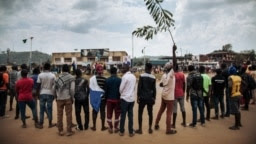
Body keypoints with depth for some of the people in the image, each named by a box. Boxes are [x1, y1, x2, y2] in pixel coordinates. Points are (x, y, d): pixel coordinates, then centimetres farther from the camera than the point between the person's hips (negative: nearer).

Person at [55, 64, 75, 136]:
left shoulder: (58, 77, 3)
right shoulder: (71, 77, -5)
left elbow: (55, 88, 0)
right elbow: (72, 89, -11)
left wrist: (56, 96, 11)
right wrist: (72, 98, 0)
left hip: (59, 98, 3)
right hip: (67, 98, -3)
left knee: (59, 115, 11)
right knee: (68, 115, 5)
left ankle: (60, 131, 18)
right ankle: (69, 131, 10)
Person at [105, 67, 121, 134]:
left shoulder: (107, 80, -4)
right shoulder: (119, 80, -9)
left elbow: (105, 90, -2)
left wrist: (106, 98, 8)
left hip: (109, 99, 1)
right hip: (117, 99, -1)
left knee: (109, 114, 12)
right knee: (117, 114, 12)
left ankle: (110, 128, 18)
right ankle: (116, 128, 19)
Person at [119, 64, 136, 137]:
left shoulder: (125, 77, -15)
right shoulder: (133, 76, 5)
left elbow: (121, 88, -10)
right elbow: (134, 87, 11)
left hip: (125, 98, -5)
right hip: (132, 98, 5)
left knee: (123, 115, 7)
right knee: (130, 115, 11)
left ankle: (122, 131, 17)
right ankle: (131, 132, 16)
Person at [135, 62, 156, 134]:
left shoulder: (142, 76, -7)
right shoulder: (153, 77, 1)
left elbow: (139, 87, -9)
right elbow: (154, 89, 3)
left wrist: (138, 96, -1)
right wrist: (154, 98, 10)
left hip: (142, 97, -3)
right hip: (150, 98, 3)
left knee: (140, 113, 7)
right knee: (150, 113, 12)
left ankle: (140, 129, 10)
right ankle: (150, 128, 19)